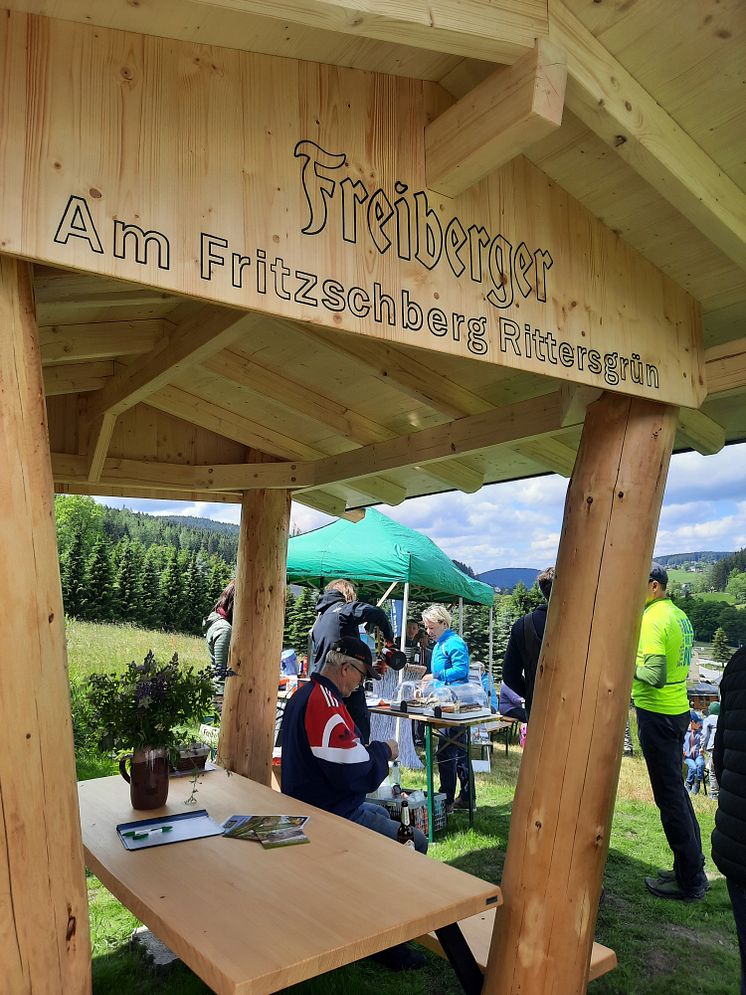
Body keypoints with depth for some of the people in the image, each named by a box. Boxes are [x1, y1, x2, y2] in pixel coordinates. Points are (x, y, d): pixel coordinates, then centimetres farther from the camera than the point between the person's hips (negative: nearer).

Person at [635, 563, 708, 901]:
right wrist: (639, 659, 9)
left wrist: (630, 665, -11)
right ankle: (693, 868, 29)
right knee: (676, 789, 19)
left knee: (669, 796, 0)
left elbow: (656, 675, -27)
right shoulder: (679, 616, 10)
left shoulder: (653, 619, -20)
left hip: (657, 714, -10)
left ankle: (689, 881, 11)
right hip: (678, 709, 10)